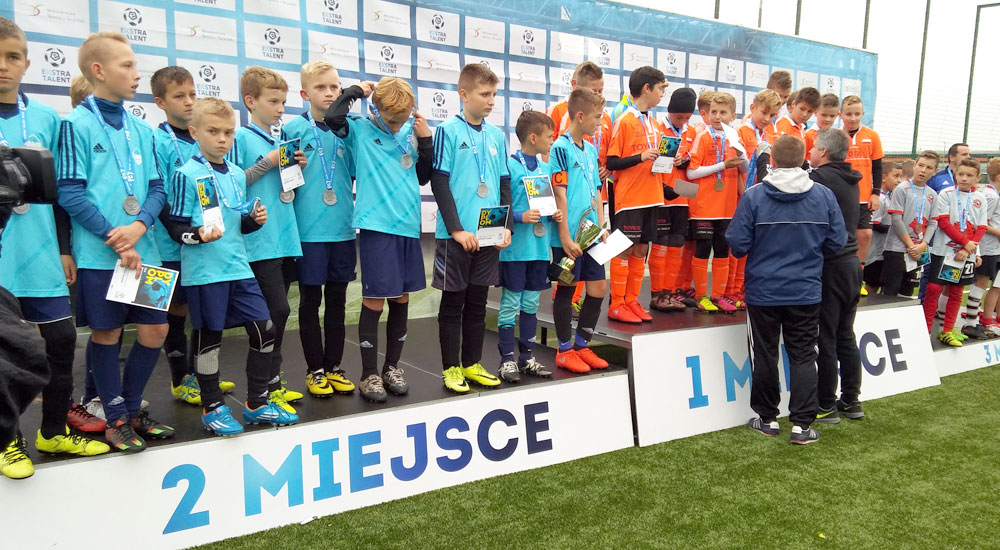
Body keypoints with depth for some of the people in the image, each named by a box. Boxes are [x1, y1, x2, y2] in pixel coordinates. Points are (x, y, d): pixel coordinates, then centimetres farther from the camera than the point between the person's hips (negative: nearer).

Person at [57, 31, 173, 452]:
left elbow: (156, 188, 8)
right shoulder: (77, 124, -5)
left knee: (156, 328, 7)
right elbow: (70, 192, -10)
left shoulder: (140, 129, 11)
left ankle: (131, 409, 26)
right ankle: (116, 418, 20)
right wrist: (114, 239, -14)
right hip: (98, 253, -5)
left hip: (142, 250, 5)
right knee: (106, 333, 4)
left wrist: (139, 226, -10)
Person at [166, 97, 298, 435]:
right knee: (209, 337, 3)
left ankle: (256, 404, 20)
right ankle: (213, 408, 20)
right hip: (204, 271, -6)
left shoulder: (237, 175, 13)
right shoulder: (187, 175, -6)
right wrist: (198, 235, -25)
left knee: (265, 329, 6)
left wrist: (255, 219, 1)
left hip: (239, 267, 6)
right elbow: (176, 226, -6)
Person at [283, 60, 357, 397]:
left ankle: (334, 367, 23)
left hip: (343, 228, 3)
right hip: (309, 229, -3)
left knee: (337, 300, 11)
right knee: (310, 300, 6)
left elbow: (357, 172, 12)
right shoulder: (294, 129, -1)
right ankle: (315, 371, 18)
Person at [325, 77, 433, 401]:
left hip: (408, 226, 5)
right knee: (375, 301, -1)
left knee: (401, 299, 12)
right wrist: (356, 91, -6)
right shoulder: (359, 130, -2)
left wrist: (425, 139, 5)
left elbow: (423, 176, 17)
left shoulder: (409, 133, 11)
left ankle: (392, 367, 26)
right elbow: (332, 118, -22)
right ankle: (369, 375, 12)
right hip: (376, 227, -5)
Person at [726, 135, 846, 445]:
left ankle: (767, 419, 24)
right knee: (803, 356, 11)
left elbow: (737, 244, -12)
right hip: (806, 291, 2)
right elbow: (836, 242, -1)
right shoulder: (824, 195, -5)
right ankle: (801, 424, 10)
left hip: (763, 291, -1)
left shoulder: (753, 196, -12)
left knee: (765, 355, 12)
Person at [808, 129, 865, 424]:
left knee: (825, 339, 0)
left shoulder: (820, 177, -15)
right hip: (851, 263, 9)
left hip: (829, 266, -8)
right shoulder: (849, 180, 12)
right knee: (845, 336, 16)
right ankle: (851, 401, 24)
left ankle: (826, 407, 8)